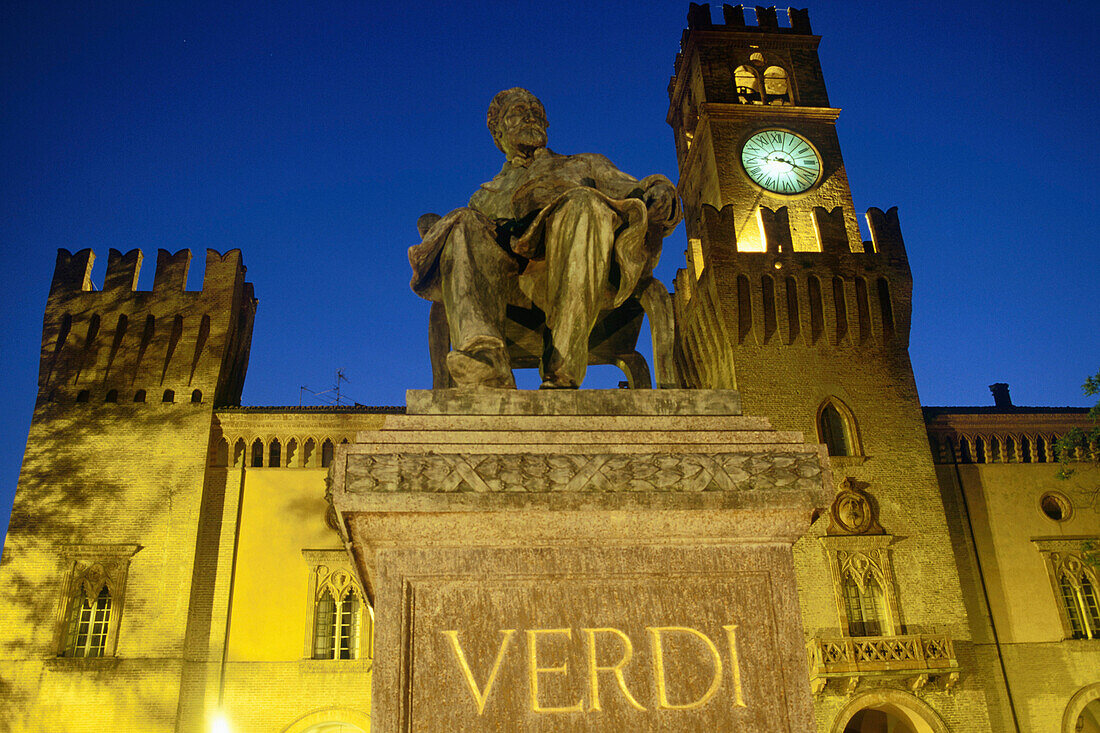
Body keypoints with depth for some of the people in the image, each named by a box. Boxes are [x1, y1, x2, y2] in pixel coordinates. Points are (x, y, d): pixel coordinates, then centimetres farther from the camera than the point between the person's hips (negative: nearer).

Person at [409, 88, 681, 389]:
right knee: (464, 224, -28)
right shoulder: (487, 195, 41)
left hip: (575, 279, -1)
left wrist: (661, 192, -1)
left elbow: (635, 195, 23)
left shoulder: (586, 165, 38)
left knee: (583, 205, -33)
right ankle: (487, 365, -54)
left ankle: (562, 375, -43)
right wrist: (433, 229, 7)